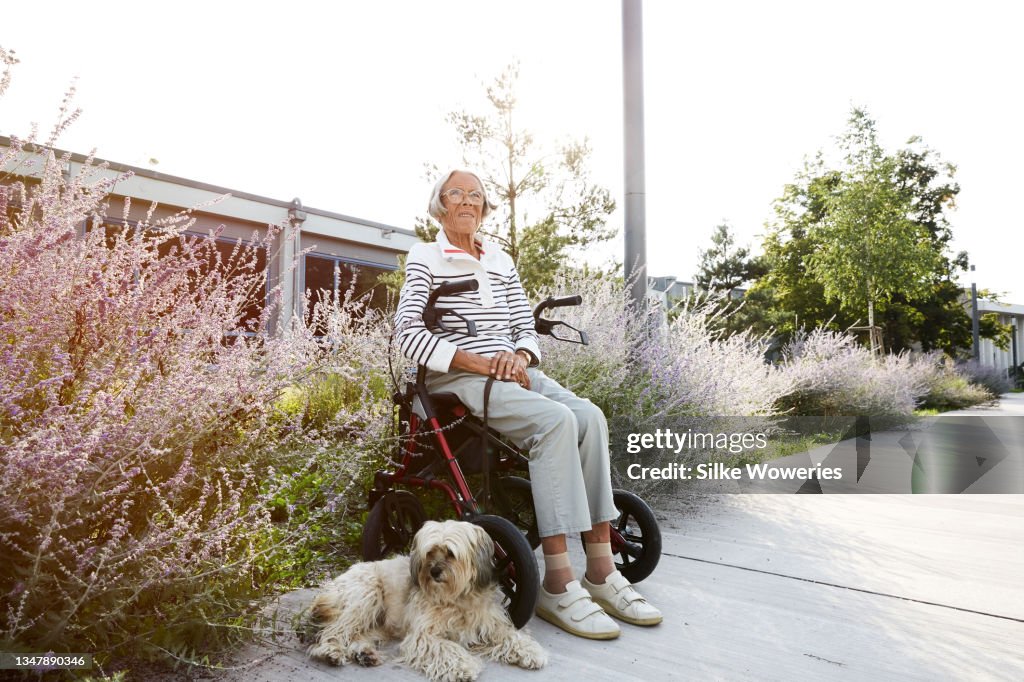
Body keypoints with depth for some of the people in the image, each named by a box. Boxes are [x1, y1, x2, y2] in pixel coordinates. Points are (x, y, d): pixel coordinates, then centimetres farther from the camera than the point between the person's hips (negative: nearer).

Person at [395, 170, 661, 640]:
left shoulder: (501, 262, 20)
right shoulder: (424, 259, 4)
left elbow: (527, 328, 17)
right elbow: (410, 335, -9)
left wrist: (519, 356, -7)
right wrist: (481, 363, -16)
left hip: (512, 372, 6)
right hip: (456, 378, -5)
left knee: (589, 416, -22)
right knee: (556, 420, -31)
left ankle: (601, 573, -18)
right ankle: (557, 587, -28)